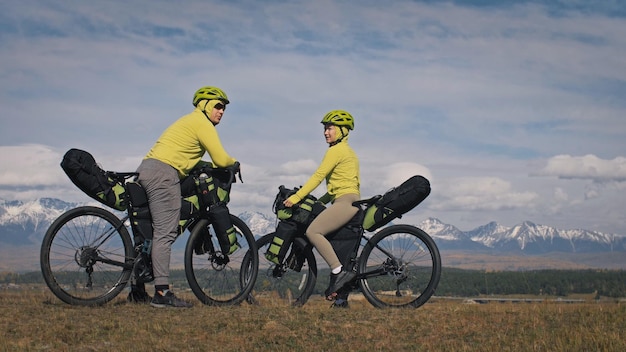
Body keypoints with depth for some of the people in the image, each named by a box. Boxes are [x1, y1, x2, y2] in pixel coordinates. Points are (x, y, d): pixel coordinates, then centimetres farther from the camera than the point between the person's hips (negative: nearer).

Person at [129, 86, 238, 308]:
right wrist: (234, 163, 12)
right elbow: (221, 160, -8)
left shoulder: (190, 121, 28)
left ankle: (138, 290, 16)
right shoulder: (202, 122, -3)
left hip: (147, 168, 11)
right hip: (163, 173, -11)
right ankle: (162, 293, -17)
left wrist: (207, 167, 21)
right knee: (165, 233, -13)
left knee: (151, 233, 13)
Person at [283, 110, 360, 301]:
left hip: (345, 201, -11)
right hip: (349, 201, 11)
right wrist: (320, 200, 19)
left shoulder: (336, 150, -5)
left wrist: (296, 197, -10)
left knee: (313, 231, -18)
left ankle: (339, 272, -24)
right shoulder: (348, 151, 25)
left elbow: (318, 176, -11)